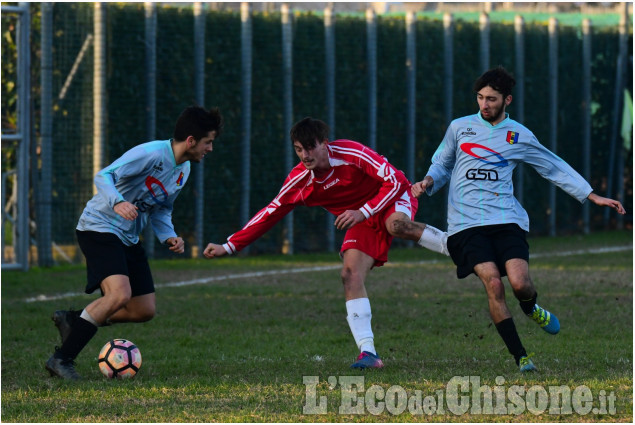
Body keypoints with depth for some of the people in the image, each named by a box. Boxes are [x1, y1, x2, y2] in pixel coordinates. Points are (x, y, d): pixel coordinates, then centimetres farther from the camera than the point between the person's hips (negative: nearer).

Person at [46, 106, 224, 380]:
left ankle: (72, 320, 21)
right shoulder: (151, 154, -20)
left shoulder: (184, 169, 8)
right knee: (120, 294, -28)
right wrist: (117, 202, -43)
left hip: (128, 239, 9)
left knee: (144, 311, 5)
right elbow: (104, 176, -24)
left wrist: (169, 237, 0)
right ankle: (61, 360, -20)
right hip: (99, 228, -9)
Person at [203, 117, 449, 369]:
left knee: (396, 225, -42)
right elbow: (270, 214, -4)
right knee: (350, 275, -18)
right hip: (361, 220, 4)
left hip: (393, 198, -4)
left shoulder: (351, 154, -27)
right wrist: (228, 247, -8)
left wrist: (363, 212, -34)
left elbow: (395, 181, -25)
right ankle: (368, 353, -22)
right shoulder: (299, 181, -12)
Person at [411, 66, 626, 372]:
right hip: (466, 223, 0)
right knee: (493, 284, -18)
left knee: (519, 283, -18)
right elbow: (442, 165, 23)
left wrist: (592, 197, 15)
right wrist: (429, 181, 0)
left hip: (506, 220, 0)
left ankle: (531, 308, 22)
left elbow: (555, 168, 18)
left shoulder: (519, 136, 10)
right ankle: (520, 357, -8)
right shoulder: (459, 128, 11)